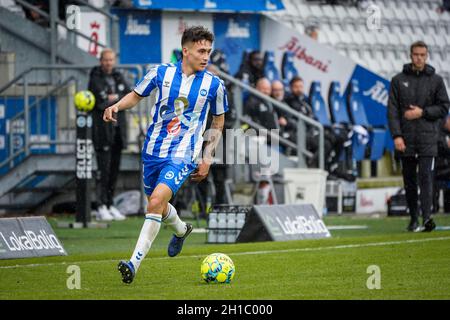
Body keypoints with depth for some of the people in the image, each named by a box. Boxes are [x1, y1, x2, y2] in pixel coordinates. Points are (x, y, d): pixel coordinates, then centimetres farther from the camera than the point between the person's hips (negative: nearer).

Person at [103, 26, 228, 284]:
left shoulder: (214, 85, -5)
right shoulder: (161, 73, -3)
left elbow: (218, 121, 9)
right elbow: (136, 96, 12)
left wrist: (207, 159, 7)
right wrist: (116, 106, -9)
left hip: (183, 155, -3)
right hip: (154, 151, 4)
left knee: (157, 200, -23)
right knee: (158, 205, 18)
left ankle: (135, 263, -21)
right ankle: (181, 230, 54)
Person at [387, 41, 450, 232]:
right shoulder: (398, 80, 7)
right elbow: (392, 110, 2)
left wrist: (422, 112, -10)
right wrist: (396, 135, -9)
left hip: (427, 139, -2)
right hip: (406, 140, 2)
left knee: (426, 178, -13)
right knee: (409, 181, 7)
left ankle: (427, 218, -21)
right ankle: (414, 218, 16)